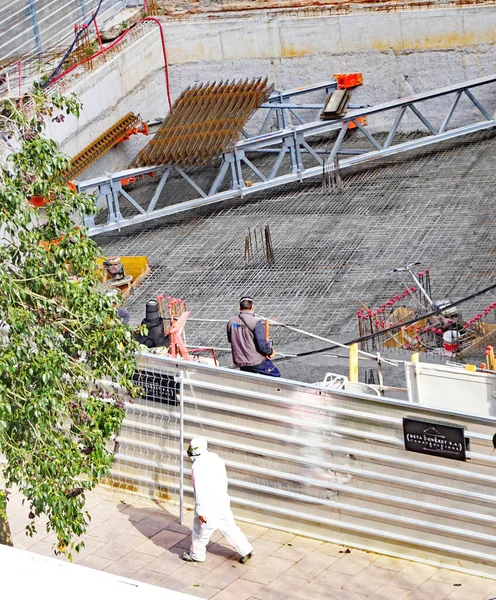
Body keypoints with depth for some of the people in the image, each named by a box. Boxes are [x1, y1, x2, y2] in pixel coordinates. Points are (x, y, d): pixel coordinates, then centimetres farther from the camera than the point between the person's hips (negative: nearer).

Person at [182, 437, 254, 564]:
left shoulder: (198, 466, -22)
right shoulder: (215, 458, 4)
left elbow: (201, 490, -22)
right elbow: (224, 481, 14)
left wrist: (201, 511, -17)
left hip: (209, 506, -8)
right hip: (223, 501, 8)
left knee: (200, 530, 12)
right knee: (229, 527, 17)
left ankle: (196, 555, 28)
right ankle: (246, 550, 20)